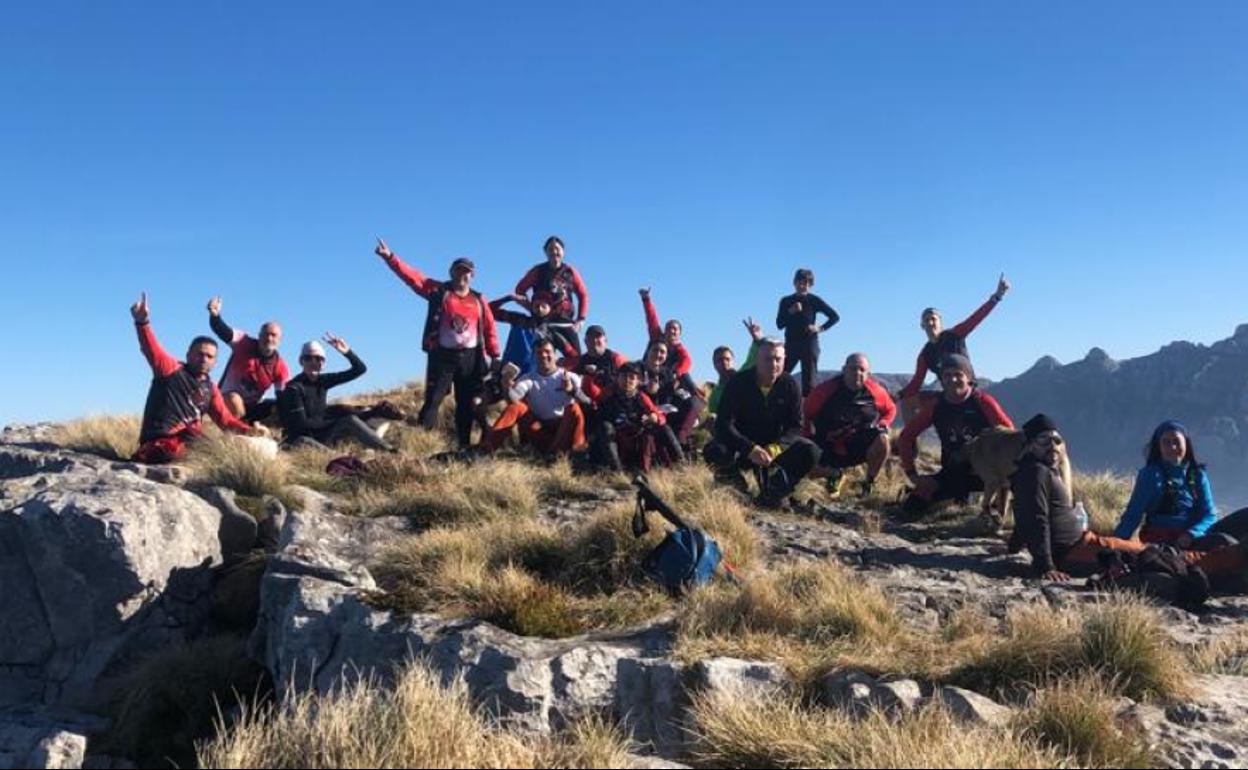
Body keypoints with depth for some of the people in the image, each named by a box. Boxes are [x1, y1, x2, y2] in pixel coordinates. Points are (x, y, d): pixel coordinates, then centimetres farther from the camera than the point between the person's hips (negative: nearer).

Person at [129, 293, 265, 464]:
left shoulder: (210, 389, 18)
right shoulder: (171, 369, 2)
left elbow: (225, 420, 18)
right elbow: (151, 350, -15)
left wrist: (250, 430, 0)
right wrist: (142, 322, -35)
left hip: (188, 439, 8)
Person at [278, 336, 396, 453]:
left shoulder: (323, 381, 4)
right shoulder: (294, 388, -13)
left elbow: (360, 369, 4)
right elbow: (302, 423, -17)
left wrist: (347, 351, -13)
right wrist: (336, 422, -10)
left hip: (322, 434, 6)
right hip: (302, 439, -6)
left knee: (351, 420, -16)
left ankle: (390, 451, -26)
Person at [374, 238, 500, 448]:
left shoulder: (479, 300, 9)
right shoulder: (438, 291, 3)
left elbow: (490, 329, 9)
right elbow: (411, 276, -4)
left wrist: (495, 356, 3)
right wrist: (389, 257, -14)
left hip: (471, 357, 3)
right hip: (443, 355, -3)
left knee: (467, 404, 7)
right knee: (433, 400, -7)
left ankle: (464, 445, 15)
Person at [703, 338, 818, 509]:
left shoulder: (790, 385, -8)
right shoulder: (738, 382, -15)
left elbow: (795, 426, -9)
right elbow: (724, 424, -22)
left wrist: (776, 448, -30)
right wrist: (750, 449, -37)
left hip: (774, 445, 2)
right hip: (741, 444, -2)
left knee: (810, 451, -25)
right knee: (713, 451, -34)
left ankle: (774, 491, -3)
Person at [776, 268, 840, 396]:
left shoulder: (813, 300, 3)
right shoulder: (786, 301, 10)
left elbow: (835, 316, 3)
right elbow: (779, 324, 3)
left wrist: (820, 328, -8)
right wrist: (790, 312, -11)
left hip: (809, 344, -2)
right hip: (791, 344, 2)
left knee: (809, 382, -3)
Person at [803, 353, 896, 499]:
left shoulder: (875, 391, -10)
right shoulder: (827, 389, -16)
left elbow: (890, 409, 10)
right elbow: (806, 412, -3)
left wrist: (882, 425, -8)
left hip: (860, 447, 0)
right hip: (830, 448, 0)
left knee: (882, 439, -30)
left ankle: (868, 483, -6)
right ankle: (834, 474, 18)